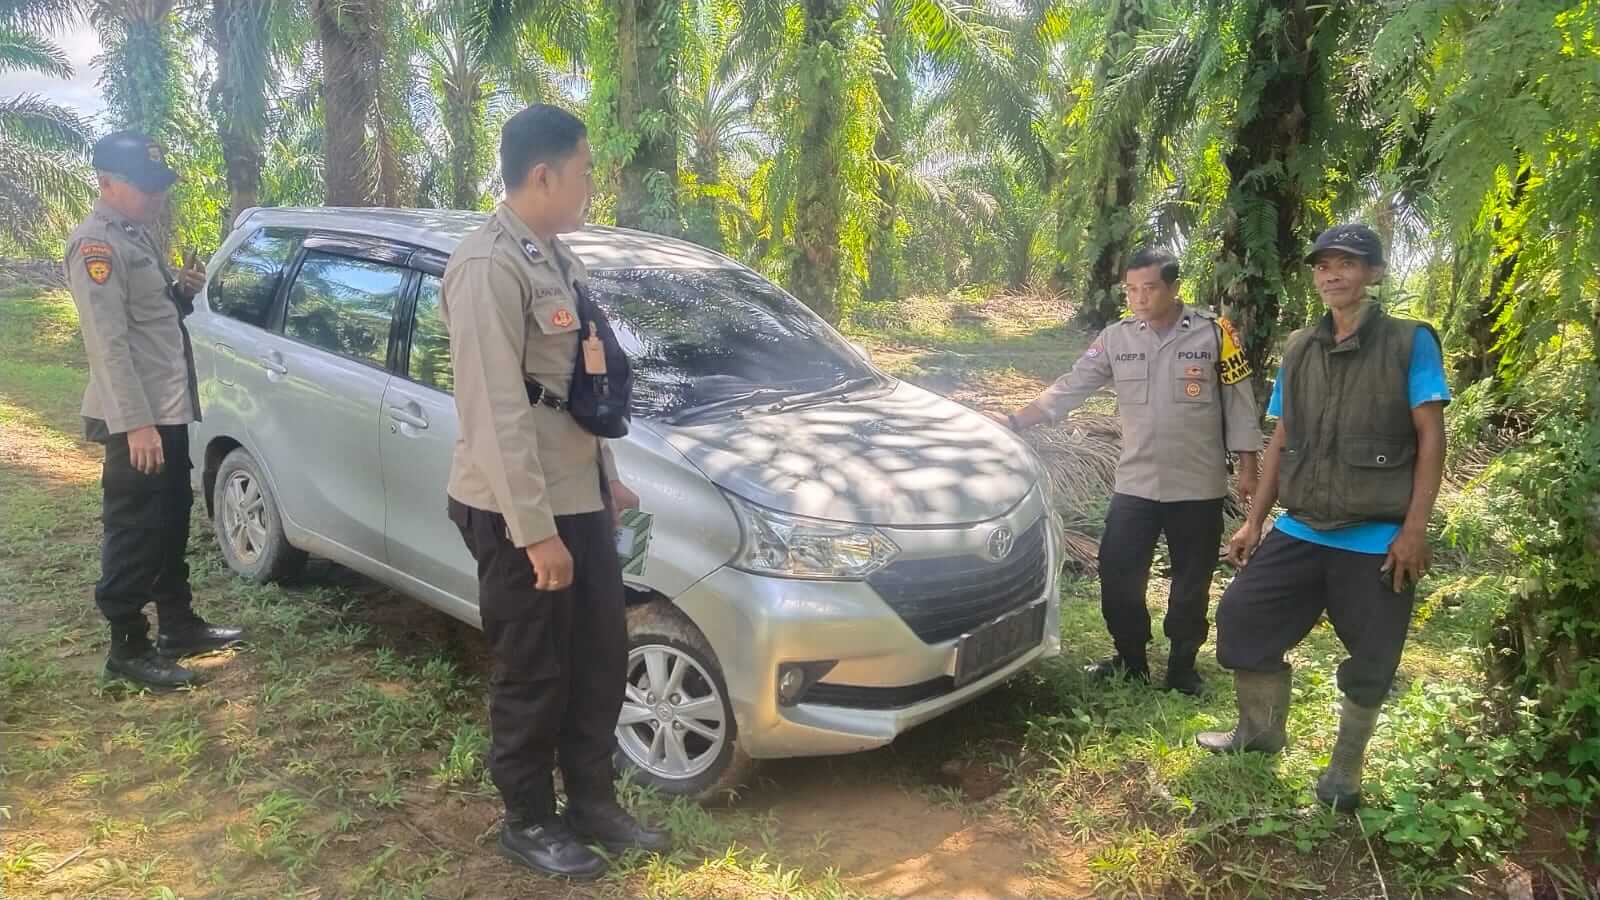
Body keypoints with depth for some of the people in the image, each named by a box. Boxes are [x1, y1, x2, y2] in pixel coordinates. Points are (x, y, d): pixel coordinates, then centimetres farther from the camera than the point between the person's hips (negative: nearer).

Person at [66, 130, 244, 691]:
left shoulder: (138, 236, 16)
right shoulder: (96, 244, -15)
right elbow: (109, 340, -21)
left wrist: (184, 292, 2)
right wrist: (136, 422, -25)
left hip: (169, 411, 10)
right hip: (136, 420, -10)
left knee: (171, 524, 17)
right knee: (134, 534, -2)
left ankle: (178, 626, 30)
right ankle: (128, 650, 9)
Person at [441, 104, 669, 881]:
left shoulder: (554, 256, 11)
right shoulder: (490, 266, -18)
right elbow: (496, 408, -23)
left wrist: (605, 475, 19)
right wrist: (535, 528, -23)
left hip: (576, 495, 9)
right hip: (518, 509, -9)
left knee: (601, 657, 16)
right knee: (533, 674, 7)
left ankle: (592, 803, 34)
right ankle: (529, 822, 28)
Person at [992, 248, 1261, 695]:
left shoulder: (1214, 333, -6)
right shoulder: (1116, 338, 0)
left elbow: (1239, 404, -1)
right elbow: (1068, 389, -3)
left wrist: (1247, 468, -1)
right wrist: (1015, 421, -13)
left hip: (1198, 487, -2)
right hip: (1135, 486, 2)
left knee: (1191, 585, 10)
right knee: (1117, 578, 5)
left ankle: (1182, 668, 29)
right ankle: (1130, 661, 26)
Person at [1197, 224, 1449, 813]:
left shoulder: (1409, 342, -5)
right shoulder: (1298, 349, 8)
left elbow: (1430, 438, -8)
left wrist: (1414, 528, -15)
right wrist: (1254, 519, 11)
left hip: (1377, 539, -4)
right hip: (1300, 531, 5)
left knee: (1369, 663, 7)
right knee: (1240, 619, 6)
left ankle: (1345, 768, 28)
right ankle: (1261, 731, 28)